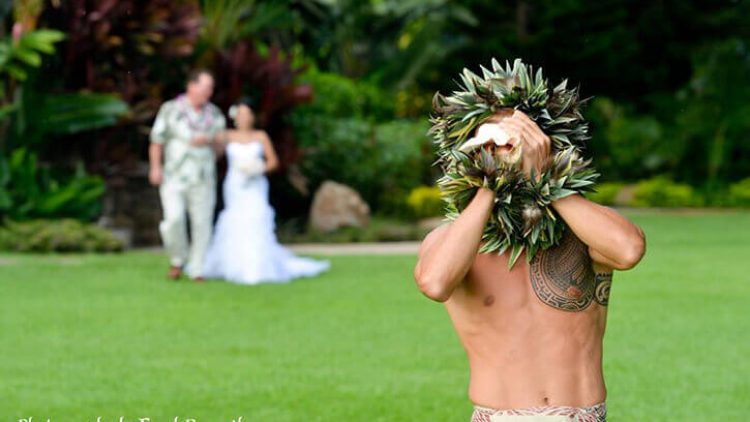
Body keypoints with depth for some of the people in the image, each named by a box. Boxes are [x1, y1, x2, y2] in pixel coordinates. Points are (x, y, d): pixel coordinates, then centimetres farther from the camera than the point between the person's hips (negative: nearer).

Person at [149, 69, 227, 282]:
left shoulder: (215, 114, 6)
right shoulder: (170, 109, -1)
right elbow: (157, 141, 0)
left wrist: (209, 141, -13)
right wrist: (155, 167, -13)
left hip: (203, 179, 2)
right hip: (174, 177, -2)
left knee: (202, 224, -1)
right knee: (174, 219, -18)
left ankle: (196, 270, 11)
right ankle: (178, 259, 7)